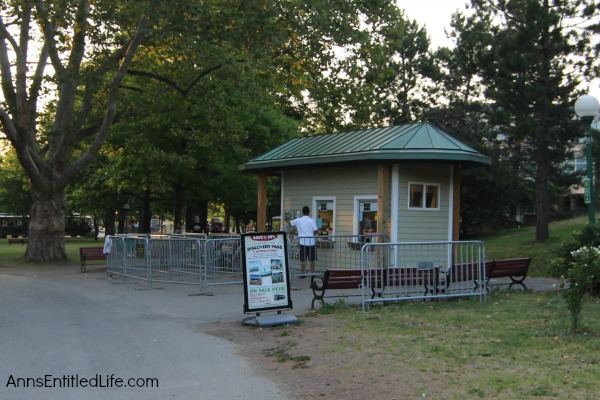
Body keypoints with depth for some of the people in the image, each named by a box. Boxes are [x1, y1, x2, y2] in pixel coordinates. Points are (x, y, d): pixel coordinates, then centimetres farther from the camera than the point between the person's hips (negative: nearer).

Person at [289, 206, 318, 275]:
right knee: (312, 259, 9)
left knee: (303, 259, 6)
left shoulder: (298, 220, 0)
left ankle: (304, 273, 6)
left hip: (303, 242, 0)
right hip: (311, 242, 0)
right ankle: (312, 273, 15)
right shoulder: (312, 220, -5)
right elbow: (315, 230, -10)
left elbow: (290, 223, 15)